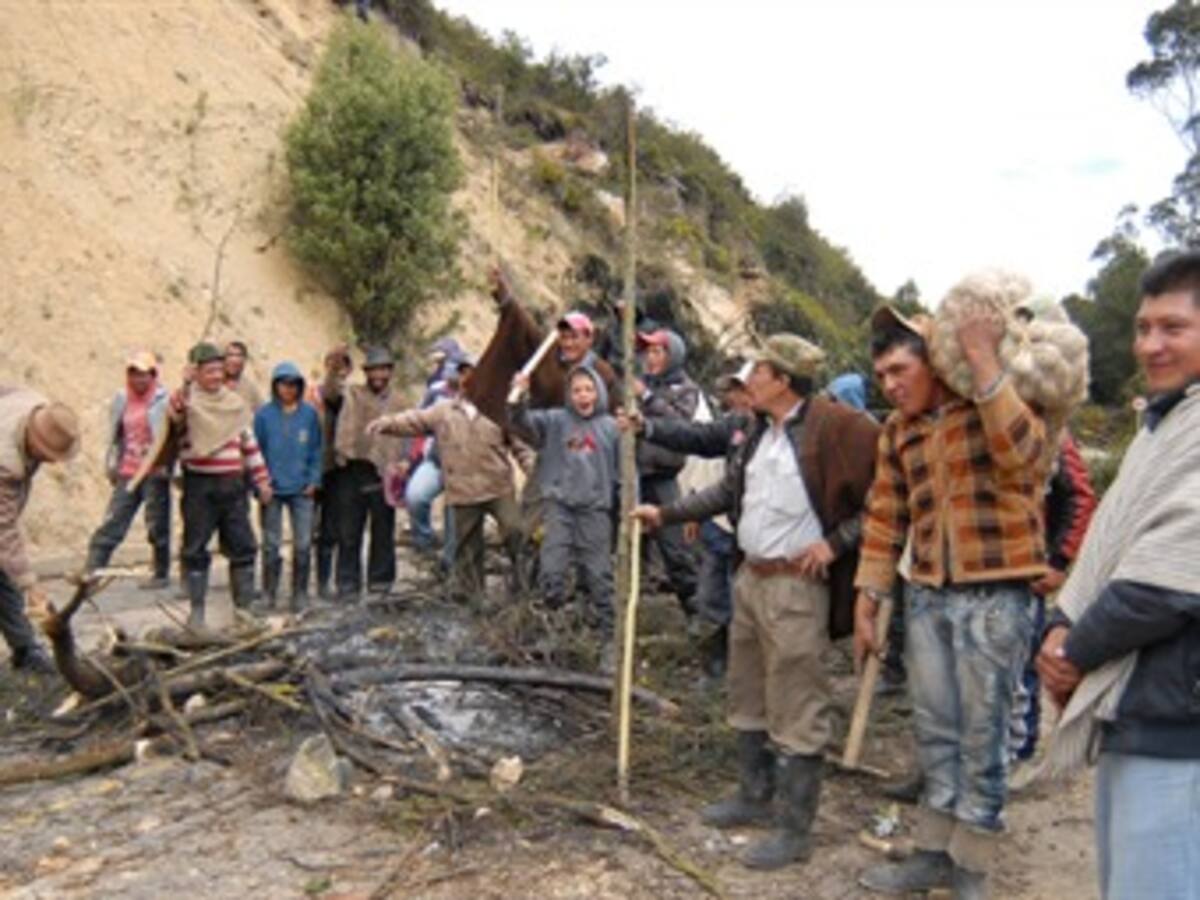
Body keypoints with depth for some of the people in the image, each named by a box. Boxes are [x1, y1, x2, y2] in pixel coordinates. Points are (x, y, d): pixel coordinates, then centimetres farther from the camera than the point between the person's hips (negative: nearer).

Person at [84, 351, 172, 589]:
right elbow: (115, 435, 17)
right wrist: (111, 465, 15)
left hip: (155, 473, -5)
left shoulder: (164, 401, -9)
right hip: (128, 473, 5)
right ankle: (90, 570, 5)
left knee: (157, 526, 4)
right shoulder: (121, 400, 8)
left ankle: (162, 574, 17)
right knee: (112, 523, 4)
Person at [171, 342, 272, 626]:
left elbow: (250, 443, 17)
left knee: (243, 546, 6)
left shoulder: (235, 403, 13)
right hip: (199, 485, -4)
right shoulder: (187, 400, -2)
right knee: (195, 549, 3)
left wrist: (261, 479, 15)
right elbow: (175, 415, -27)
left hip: (233, 485, 4)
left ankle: (244, 604, 17)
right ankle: (197, 608, 13)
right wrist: (179, 404, -46)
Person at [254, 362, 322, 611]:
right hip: (272, 489, -1)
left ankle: (300, 595, 15)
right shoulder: (264, 414, -1)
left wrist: (314, 480, 0)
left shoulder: (309, 414, 3)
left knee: (303, 545, 4)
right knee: (271, 545, 4)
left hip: (301, 489, 1)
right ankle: (268, 595, 15)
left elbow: (316, 450, 7)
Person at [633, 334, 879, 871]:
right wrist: (664, 514, 17)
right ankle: (755, 797, 36)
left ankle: (795, 828, 11)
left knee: (796, 711, -1)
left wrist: (835, 543, -15)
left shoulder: (833, 427, -15)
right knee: (748, 698, 19)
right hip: (750, 577, 9)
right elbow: (728, 492, 19)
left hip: (795, 585, -9)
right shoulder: (757, 432, 11)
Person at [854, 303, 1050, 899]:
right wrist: (867, 602, 8)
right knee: (934, 731, 14)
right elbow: (884, 518, 11)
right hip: (926, 596, 5)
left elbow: (1019, 456, -29)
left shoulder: (1000, 398, -7)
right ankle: (935, 851, 29)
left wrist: (983, 361, -28)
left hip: (994, 596, -5)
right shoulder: (897, 430, 9)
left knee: (981, 734, 4)